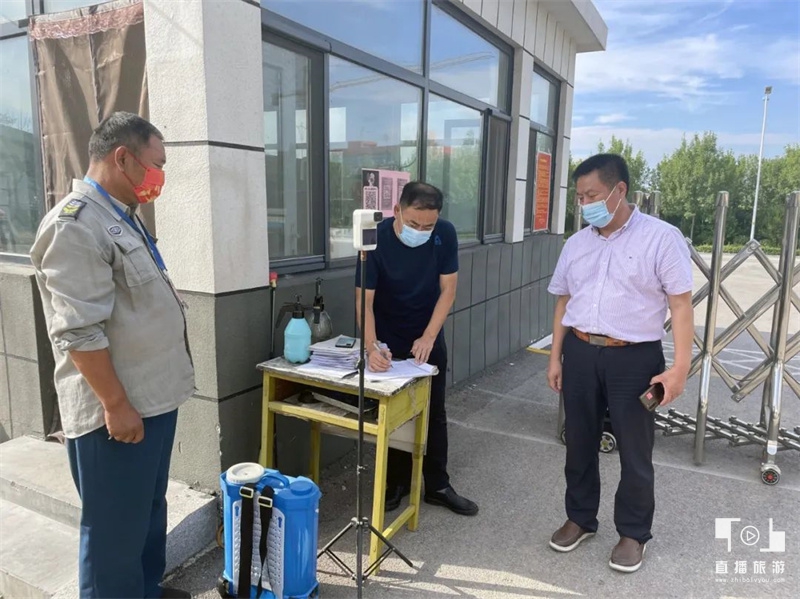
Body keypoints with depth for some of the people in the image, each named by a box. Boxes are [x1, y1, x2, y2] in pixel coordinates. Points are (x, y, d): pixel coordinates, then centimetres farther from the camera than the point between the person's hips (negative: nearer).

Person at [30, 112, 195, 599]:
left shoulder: (123, 217, 13)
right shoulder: (76, 224, -18)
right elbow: (80, 332, -23)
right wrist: (116, 404, -19)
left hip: (155, 396, 10)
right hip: (119, 409, -10)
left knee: (151, 510, 23)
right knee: (116, 527, 7)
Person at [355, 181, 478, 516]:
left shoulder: (445, 234, -16)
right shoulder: (378, 239, -23)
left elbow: (447, 290, -12)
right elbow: (364, 299, -24)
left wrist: (428, 338, -19)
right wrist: (371, 347, -37)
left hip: (429, 338, 2)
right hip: (389, 341, -2)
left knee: (434, 413, 9)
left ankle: (437, 486, 22)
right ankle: (397, 482, 25)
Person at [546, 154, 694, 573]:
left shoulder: (661, 237, -8)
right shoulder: (576, 243, 8)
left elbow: (681, 305, -10)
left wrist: (680, 368, -14)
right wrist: (556, 357, 10)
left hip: (635, 357, -4)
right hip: (580, 353, 5)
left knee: (634, 451, 9)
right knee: (579, 444, 15)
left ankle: (633, 533, 29)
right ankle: (580, 518, 34)